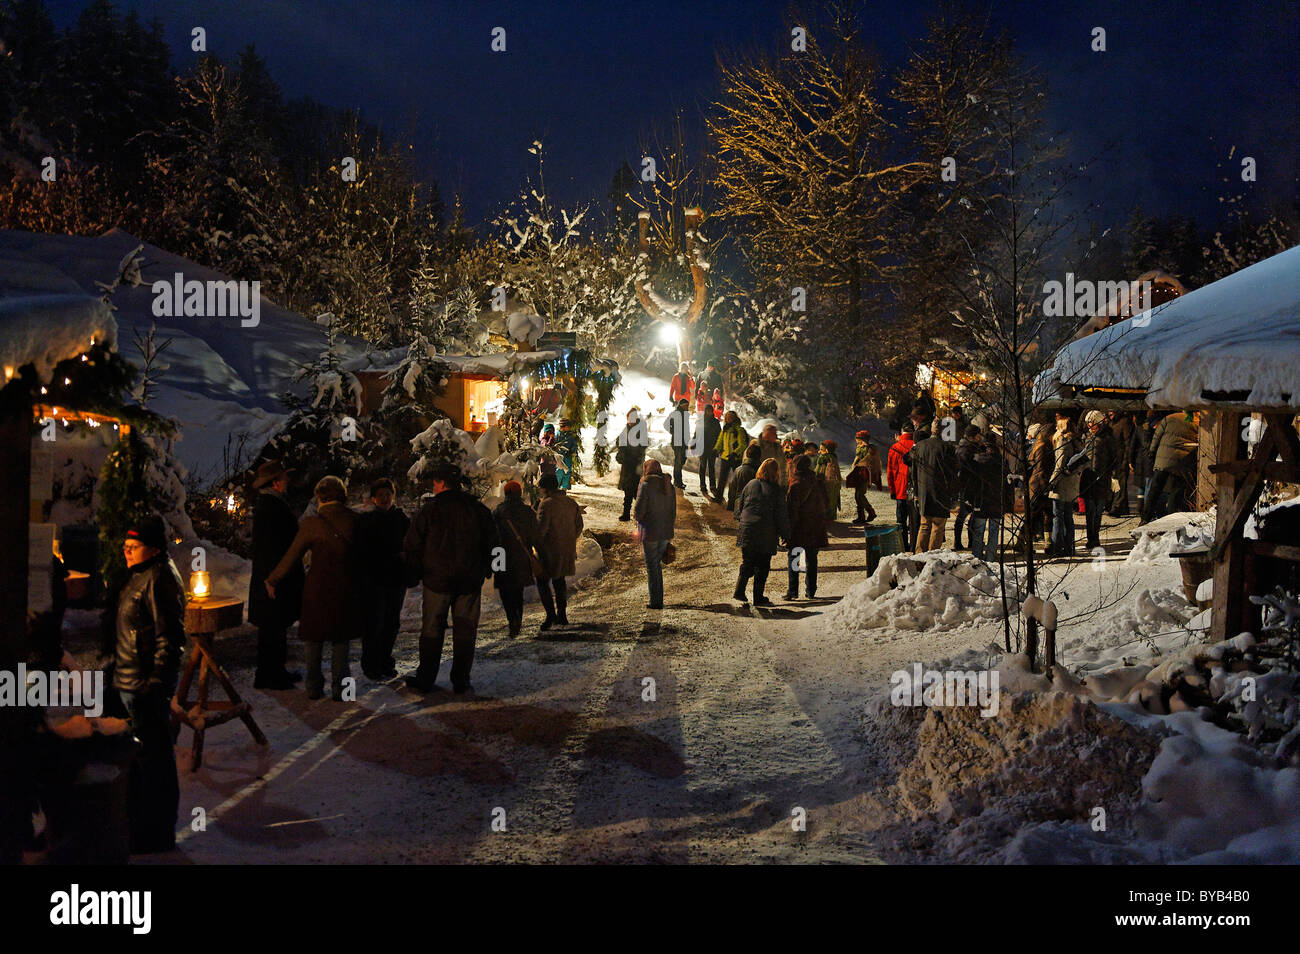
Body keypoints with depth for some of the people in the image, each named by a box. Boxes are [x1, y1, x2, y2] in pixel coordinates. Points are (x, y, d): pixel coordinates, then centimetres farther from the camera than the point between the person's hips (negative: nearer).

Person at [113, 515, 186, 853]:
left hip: (146, 687, -10)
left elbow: (170, 636, -20)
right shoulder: (136, 577, 14)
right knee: (136, 759, 20)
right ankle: (138, 830, 33)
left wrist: (156, 682, -22)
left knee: (153, 761, -1)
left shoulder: (159, 579, -16)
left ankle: (157, 840, 8)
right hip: (126, 683, 10)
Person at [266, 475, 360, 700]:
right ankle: (339, 688, 10)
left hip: (317, 591, -2)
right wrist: (356, 582, 16)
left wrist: (272, 580, 8)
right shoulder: (354, 521, -4)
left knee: (313, 640, 13)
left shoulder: (312, 524, -10)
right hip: (345, 590, 2)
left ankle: (314, 687, 15)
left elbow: (291, 557, -4)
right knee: (340, 642, 11)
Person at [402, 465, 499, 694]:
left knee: (432, 631, 8)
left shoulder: (431, 509, -7)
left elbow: (412, 545, -6)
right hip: (470, 582, 2)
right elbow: (493, 544, 8)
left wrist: (420, 571, 8)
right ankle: (461, 682, 8)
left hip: (437, 580, -2)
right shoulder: (479, 510, 3)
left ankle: (425, 680, 13)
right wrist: (483, 571, 17)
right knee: (465, 631, 7)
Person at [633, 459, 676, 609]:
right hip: (666, 531, 6)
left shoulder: (646, 485, -12)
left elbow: (639, 508, -13)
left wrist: (639, 524, 6)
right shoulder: (668, 485, 7)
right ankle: (659, 599, 20)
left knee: (651, 566, 3)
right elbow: (673, 509, 10)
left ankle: (655, 602, 5)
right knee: (657, 564, 18)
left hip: (650, 530, -6)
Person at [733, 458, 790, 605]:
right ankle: (758, 598, 10)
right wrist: (785, 536, 3)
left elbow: (740, 507, 11)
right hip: (766, 535, -3)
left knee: (747, 563, 15)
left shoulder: (750, 485, 3)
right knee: (762, 566, 7)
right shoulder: (777, 491, -7)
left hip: (747, 531, 3)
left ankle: (739, 591, 4)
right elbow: (781, 517, -5)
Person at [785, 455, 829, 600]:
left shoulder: (795, 486, -15)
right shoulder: (819, 483, -1)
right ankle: (811, 590, 17)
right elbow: (824, 505, 8)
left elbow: (791, 510, -14)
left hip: (798, 528, -4)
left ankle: (793, 590, 2)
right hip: (816, 526, 4)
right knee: (811, 559, 13)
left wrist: (788, 530, -8)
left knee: (793, 558, 6)